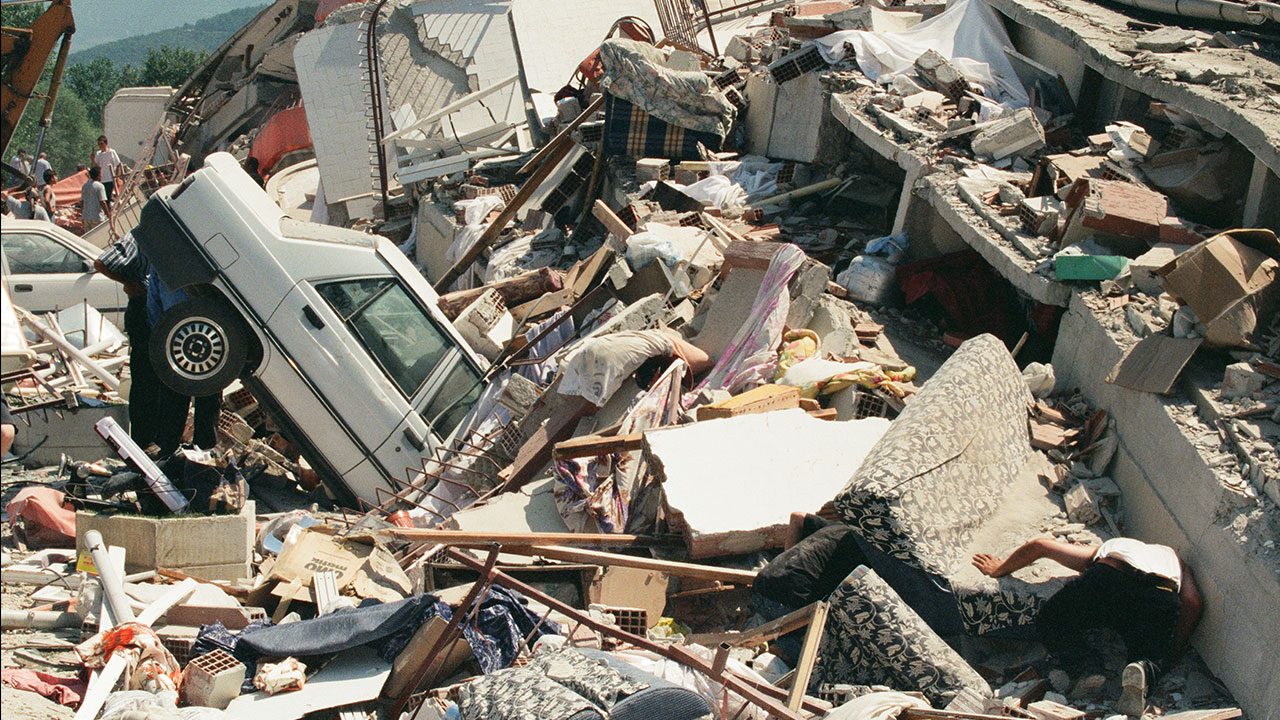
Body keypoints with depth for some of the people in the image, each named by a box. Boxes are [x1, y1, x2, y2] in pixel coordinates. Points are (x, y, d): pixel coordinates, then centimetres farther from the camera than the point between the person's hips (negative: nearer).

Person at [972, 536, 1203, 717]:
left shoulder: (1105, 550, 42)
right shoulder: (1174, 558, 44)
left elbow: (1039, 546, 37)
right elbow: (1194, 602, 22)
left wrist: (999, 570, 52)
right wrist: (1174, 650, 29)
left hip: (1108, 579, 0)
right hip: (1160, 594, 0)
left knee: (1048, 624, 22)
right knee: (1153, 660, 19)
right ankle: (1141, 673, -14)